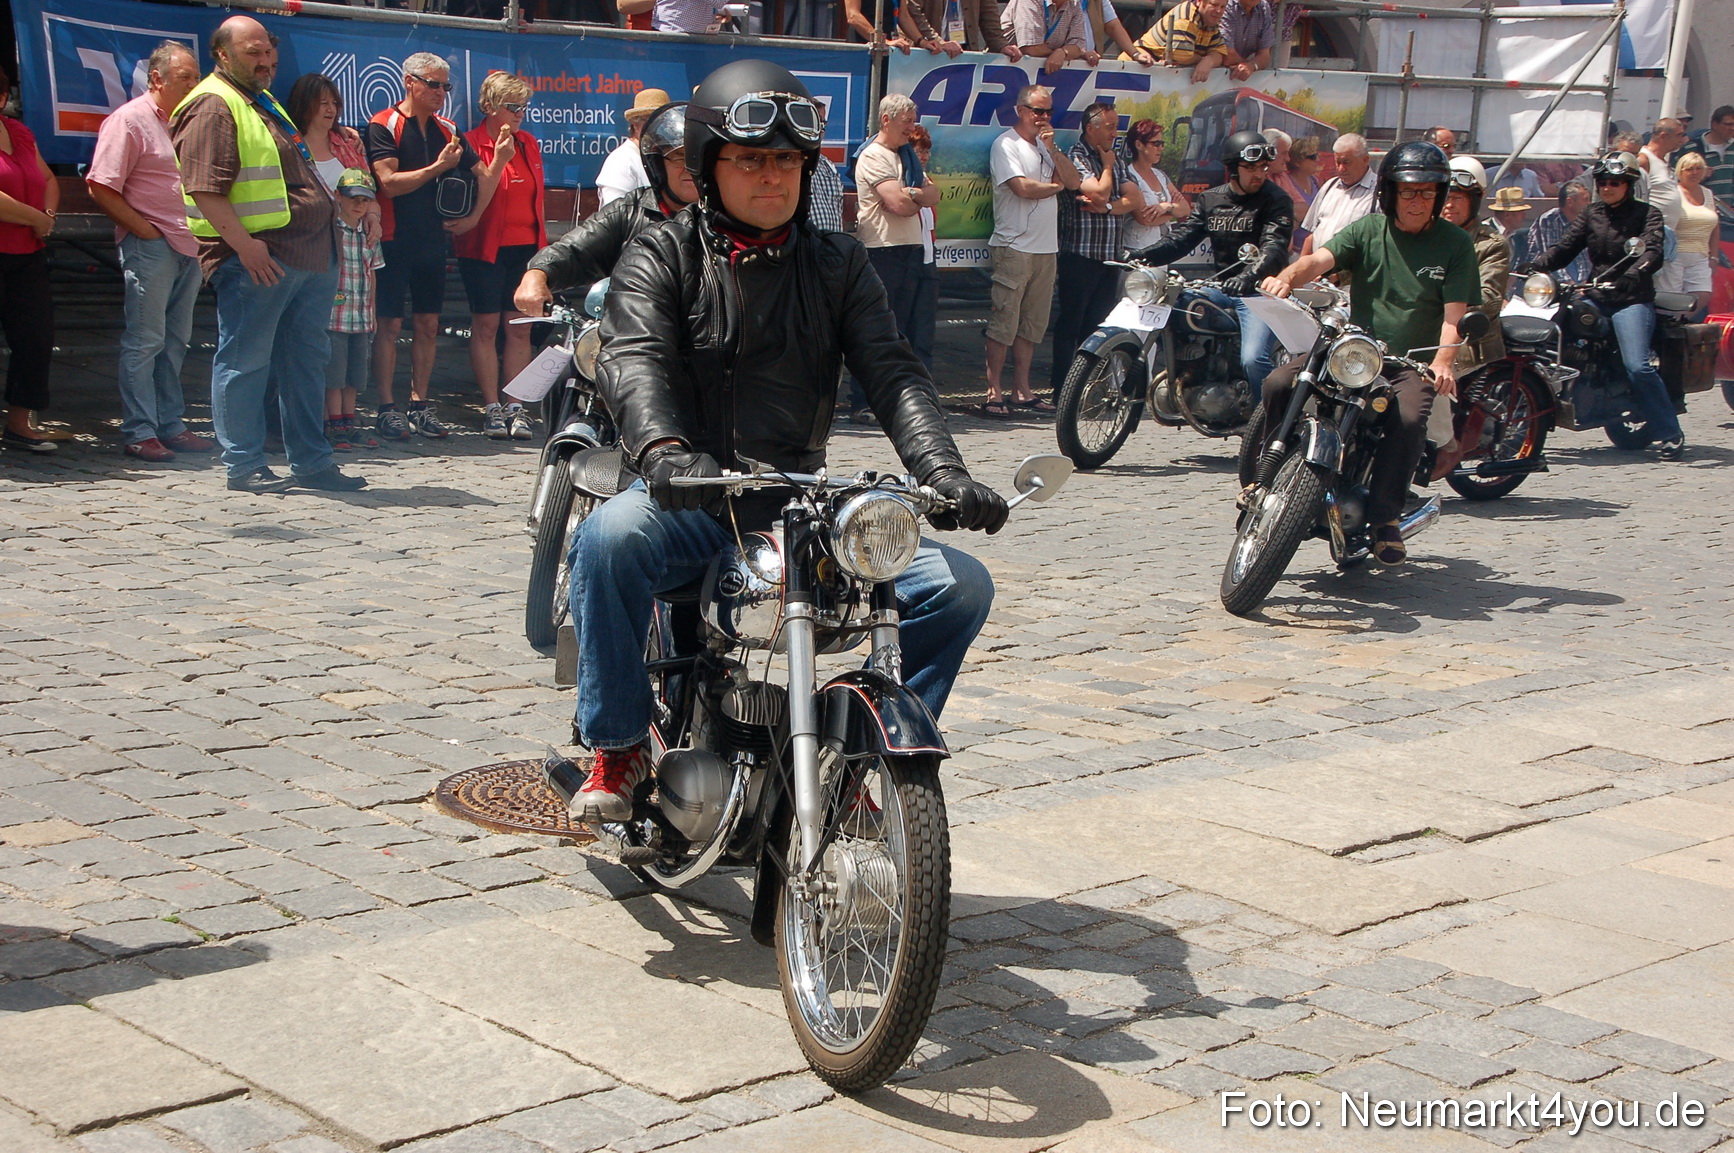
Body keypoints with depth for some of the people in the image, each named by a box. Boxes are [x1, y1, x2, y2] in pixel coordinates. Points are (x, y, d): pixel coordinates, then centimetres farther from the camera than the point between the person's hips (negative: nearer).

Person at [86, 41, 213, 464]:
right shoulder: (129, 120, -7)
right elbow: (101, 188, -12)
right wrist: (144, 228, -14)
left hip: (188, 247, 8)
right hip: (150, 248, -8)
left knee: (175, 342, 12)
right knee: (143, 341, -6)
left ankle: (170, 425, 18)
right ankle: (139, 432, -3)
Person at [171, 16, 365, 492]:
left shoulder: (263, 101, 22)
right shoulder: (213, 106, -10)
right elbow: (204, 188, -20)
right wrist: (244, 244, -23)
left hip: (308, 255, 10)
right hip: (257, 257, -10)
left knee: (306, 361, 13)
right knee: (244, 362, -2)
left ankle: (311, 462, 20)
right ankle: (244, 467, 5)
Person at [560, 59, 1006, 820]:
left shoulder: (837, 265, 13)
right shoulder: (660, 257, 3)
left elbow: (890, 371, 1)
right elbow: (633, 359, -16)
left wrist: (939, 469, -19)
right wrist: (662, 449, -39)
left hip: (801, 507, 3)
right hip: (689, 503, -3)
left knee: (959, 585, -13)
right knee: (610, 537, -35)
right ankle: (618, 746, -15)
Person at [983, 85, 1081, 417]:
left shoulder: (1045, 146, 19)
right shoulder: (1006, 144, -4)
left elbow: (1074, 182, 9)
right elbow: (1023, 188, -16)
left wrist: (1052, 149, -2)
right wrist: (1056, 185, 2)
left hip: (1046, 249, 8)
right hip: (1014, 247, -8)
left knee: (1033, 324, 8)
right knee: (1004, 323, -8)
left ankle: (1021, 390, 14)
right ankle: (993, 393, -6)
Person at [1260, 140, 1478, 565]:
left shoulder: (1455, 243, 2)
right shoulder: (1369, 230, 6)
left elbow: (1454, 314, -7)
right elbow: (1320, 259, -11)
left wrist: (1443, 362, -27)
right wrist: (1286, 277, -35)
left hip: (1413, 364, -2)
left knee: (1409, 419, -34)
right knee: (1278, 384, -19)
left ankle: (1384, 517, -24)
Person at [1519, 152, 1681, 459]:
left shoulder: (1647, 214, 2)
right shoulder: (1591, 214, 16)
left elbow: (1654, 252, -15)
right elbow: (1564, 249, 8)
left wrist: (1635, 273, -36)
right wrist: (1533, 266, -11)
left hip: (1633, 299, -5)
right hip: (1595, 296, 5)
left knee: (1638, 367, -21)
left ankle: (1671, 433, -11)